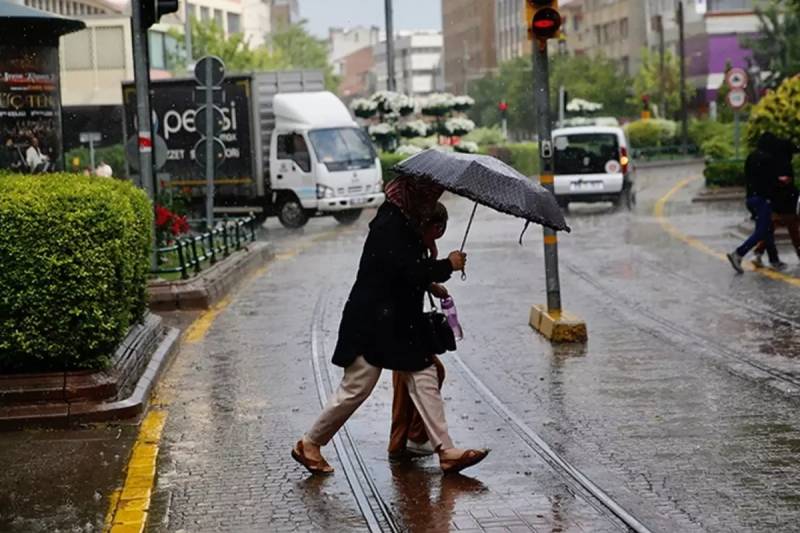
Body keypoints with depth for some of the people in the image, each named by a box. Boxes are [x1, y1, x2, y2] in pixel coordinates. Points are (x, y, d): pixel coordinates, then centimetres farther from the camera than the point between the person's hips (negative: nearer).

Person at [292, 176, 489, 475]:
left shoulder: (404, 223, 10)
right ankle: (309, 444, 11)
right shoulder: (390, 226, -20)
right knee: (357, 386, -3)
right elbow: (411, 271, -26)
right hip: (373, 323, -10)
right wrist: (448, 265, -13)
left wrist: (433, 283, 11)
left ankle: (446, 451, 4)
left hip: (400, 323, 10)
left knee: (423, 378, 4)